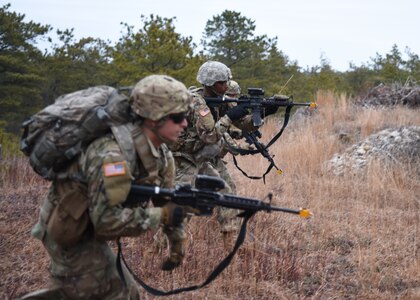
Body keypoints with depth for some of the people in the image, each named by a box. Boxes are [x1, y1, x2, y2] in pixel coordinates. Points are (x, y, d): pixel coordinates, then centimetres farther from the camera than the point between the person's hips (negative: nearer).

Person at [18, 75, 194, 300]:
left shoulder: (162, 154, -5)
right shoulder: (114, 154, -34)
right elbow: (106, 220, -37)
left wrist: (177, 240, 8)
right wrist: (161, 215, -32)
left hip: (90, 227, 9)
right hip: (68, 229, -9)